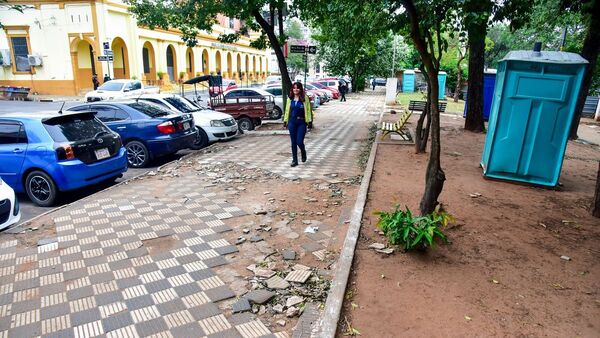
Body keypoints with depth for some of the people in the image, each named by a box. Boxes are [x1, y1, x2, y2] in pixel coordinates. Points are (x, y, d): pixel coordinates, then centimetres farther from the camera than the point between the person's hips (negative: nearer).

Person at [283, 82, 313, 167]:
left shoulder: (305, 98, -3)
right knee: (293, 142, 6)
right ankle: (294, 160, 16)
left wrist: (309, 121, -7)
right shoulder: (290, 99, 7)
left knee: (299, 142, -7)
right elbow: (287, 110, 12)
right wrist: (285, 121, 9)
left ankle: (303, 152, 26)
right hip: (292, 122, 3)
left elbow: (308, 110, -3)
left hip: (302, 122, -3)